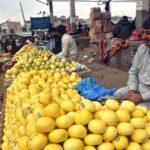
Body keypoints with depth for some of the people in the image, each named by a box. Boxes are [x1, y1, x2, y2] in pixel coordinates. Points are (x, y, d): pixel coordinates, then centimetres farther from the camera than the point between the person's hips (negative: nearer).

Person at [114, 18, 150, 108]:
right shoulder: (142, 48, 4)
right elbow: (133, 72, 8)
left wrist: (141, 97, -23)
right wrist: (132, 90, -7)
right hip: (137, 89, 7)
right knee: (116, 96, 4)